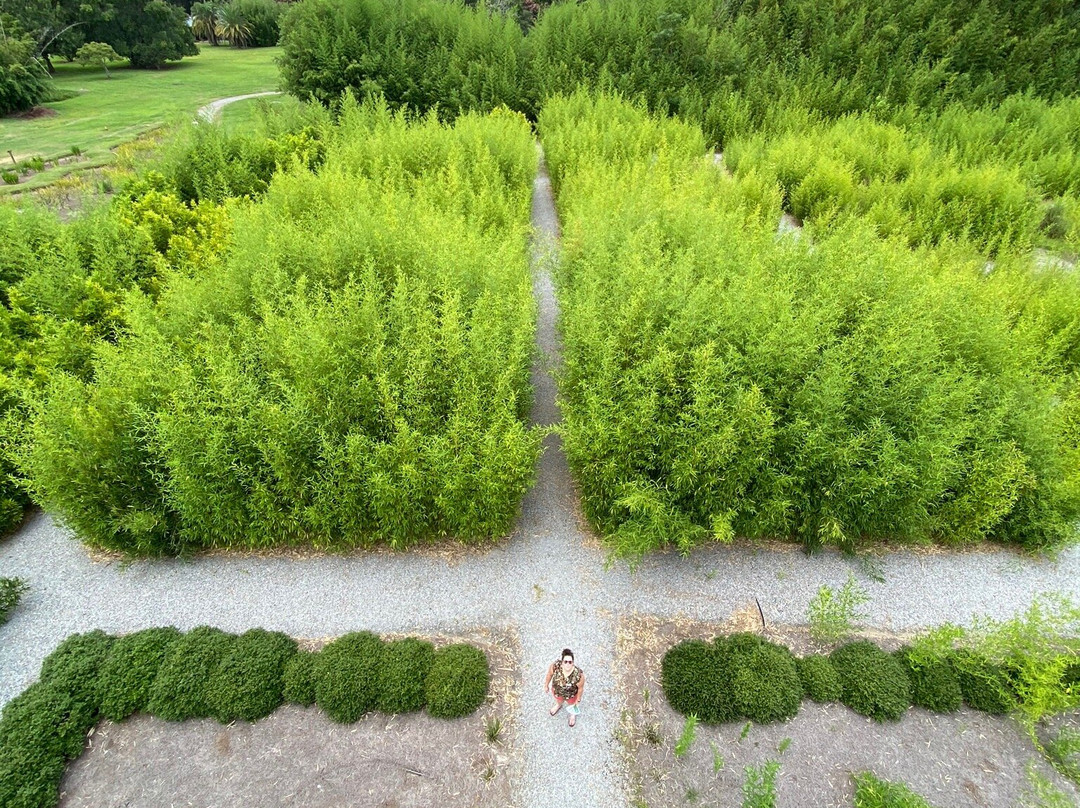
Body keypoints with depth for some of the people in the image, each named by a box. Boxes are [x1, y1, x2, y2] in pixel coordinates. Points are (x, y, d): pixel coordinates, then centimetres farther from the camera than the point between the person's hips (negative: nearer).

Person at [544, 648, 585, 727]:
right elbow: (549, 674, -15)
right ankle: (559, 705, 73)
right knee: (559, 700, 37)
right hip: (556, 691, 2)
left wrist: (578, 700, -6)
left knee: (571, 704, 33)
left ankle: (573, 714, 69)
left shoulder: (579, 674, -42)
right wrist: (546, 685, 0)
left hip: (571, 695, -2)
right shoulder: (555, 666, -38)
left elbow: (580, 688, -22)